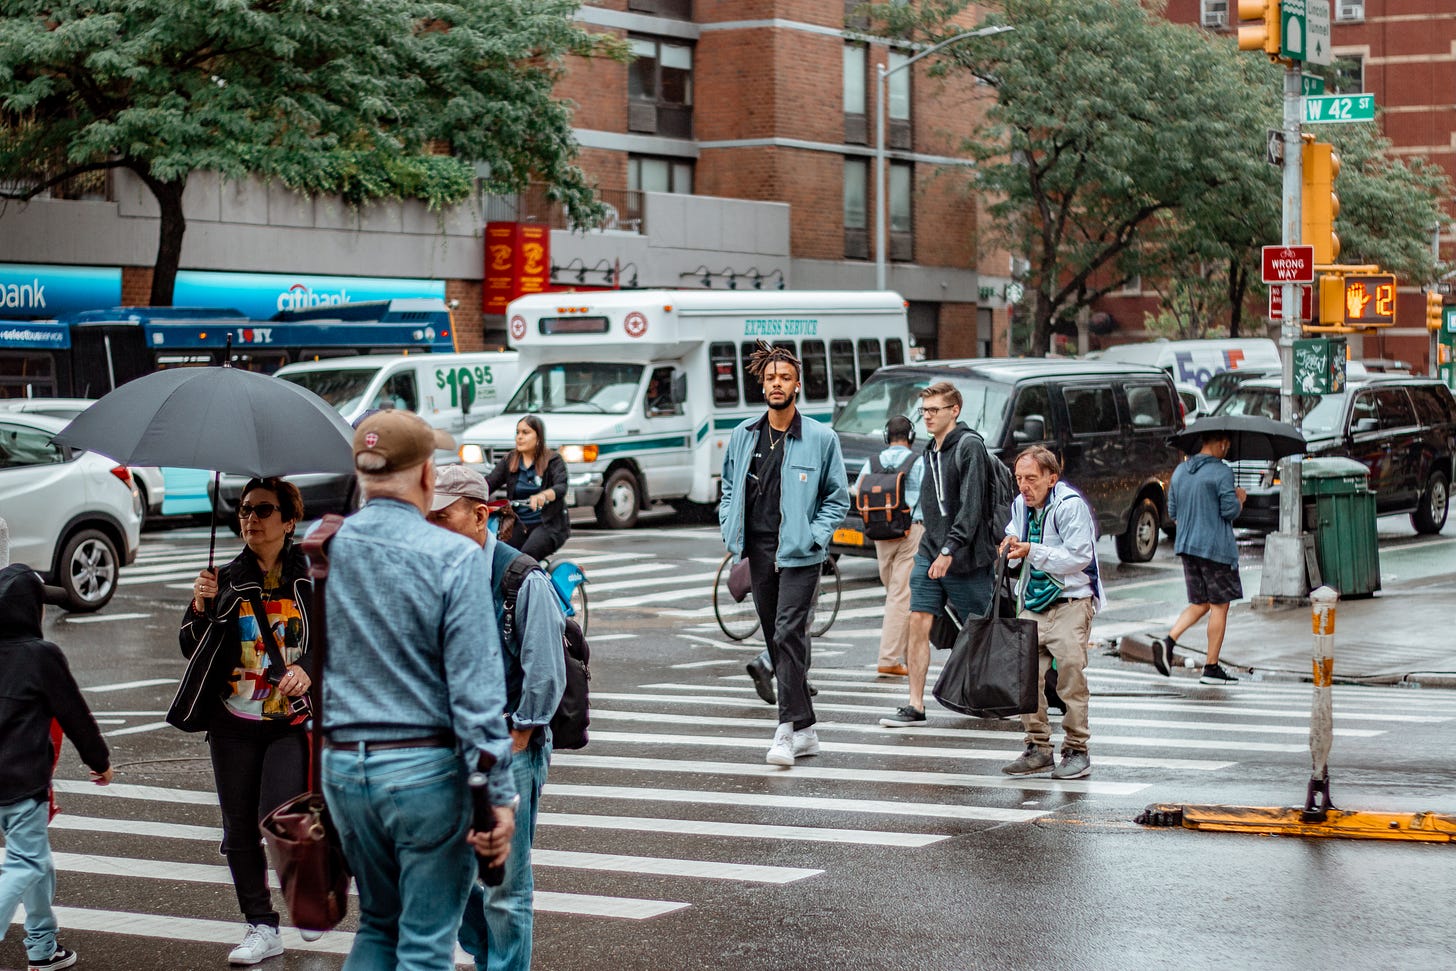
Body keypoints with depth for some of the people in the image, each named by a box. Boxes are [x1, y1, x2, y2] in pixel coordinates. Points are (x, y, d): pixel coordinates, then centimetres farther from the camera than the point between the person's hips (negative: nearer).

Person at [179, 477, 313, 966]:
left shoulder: (312, 575, -3)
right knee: (240, 830, 7)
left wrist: (308, 669, -18)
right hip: (233, 723, 4)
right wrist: (201, 608, -13)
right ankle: (261, 928, 20)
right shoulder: (228, 579, 5)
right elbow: (192, 649, 5)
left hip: (292, 722, -4)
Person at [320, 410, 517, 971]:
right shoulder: (455, 558, -11)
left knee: (377, 924, 20)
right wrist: (500, 794, -10)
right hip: (426, 767, -4)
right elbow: (476, 688, -13)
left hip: (342, 765, 4)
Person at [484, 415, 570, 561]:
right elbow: (489, 482, 1)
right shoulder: (509, 460, 12)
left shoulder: (553, 460, -1)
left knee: (527, 555, -31)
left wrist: (543, 495, -41)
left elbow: (561, 487, -18)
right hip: (519, 525, 4)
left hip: (547, 524, -4)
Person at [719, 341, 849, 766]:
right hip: (758, 552, 5)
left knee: (789, 635, -15)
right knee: (776, 640, 9)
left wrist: (813, 538, -8)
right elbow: (729, 489, 20)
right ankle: (805, 730, 17)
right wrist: (732, 533, 7)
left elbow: (838, 498, 3)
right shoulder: (743, 435, 9)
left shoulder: (821, 438, -2)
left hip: (798, 555, -5)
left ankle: (787, 730, -14)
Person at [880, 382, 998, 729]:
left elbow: (971, 505, -18)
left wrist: (949, 550, -23)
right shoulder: (931, 451, 15)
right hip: (930, 553, 7)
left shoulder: (969, 446, -10)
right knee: (918, 624, -4)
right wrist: (929, 549, 18)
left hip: (965, 557, -7)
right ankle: (915, 707, -5)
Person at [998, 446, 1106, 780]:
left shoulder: (1070, 505, -13)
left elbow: (1079, 557, -19)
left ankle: (1076, 751, -4)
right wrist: (1011, 545, -1)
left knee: (1070, 672, -12)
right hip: (1033, 603, 7)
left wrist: (1032, 552, -24)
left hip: (1070, 603, -7)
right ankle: (1038, 748, 7)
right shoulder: (1020, 504, 10)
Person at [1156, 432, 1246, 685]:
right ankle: (1211, 667, 4)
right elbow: (1231, 511, -14)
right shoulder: (1222, 473, -12)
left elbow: (1172, 513, 14)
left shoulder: (1180, 472, 10)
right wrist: (1240, 498, 5)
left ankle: (1168, 641, -6)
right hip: (1216, 547, -7)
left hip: (1186, 546, 7)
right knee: (1219, 605, 2)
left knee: (1200, 604, 15)